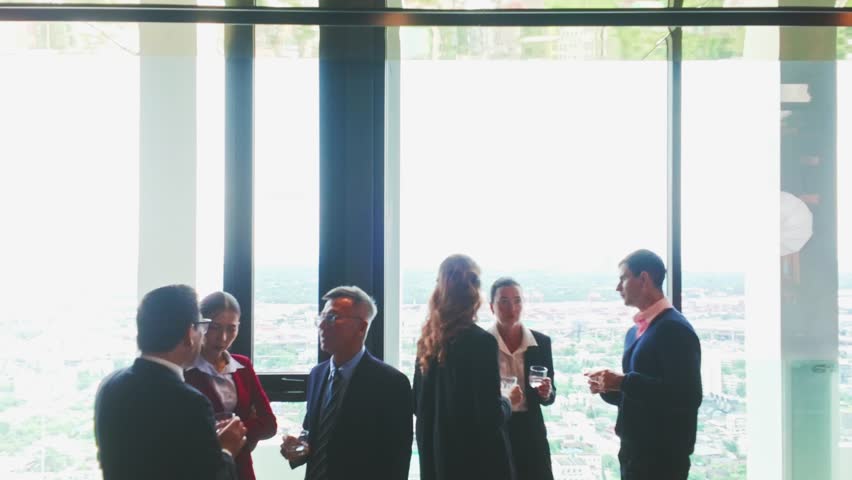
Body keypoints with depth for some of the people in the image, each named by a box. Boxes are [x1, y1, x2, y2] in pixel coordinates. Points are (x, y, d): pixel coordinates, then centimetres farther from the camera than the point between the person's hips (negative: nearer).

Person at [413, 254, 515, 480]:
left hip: (435, 456, 6)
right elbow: (492, 415, -18)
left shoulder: (428, 340, 2)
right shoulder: (481, 341, -17)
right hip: (478, 459, -6)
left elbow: (418, 404, 8)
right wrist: (506, 404, 1)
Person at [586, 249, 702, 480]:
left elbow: (687, 395, -24)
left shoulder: (674, 329, -14)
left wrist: (624, 382, -22)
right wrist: (608, 387, 2)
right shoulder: (635, 332, 14)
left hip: (662, 455, -9)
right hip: (635, 450, 9)